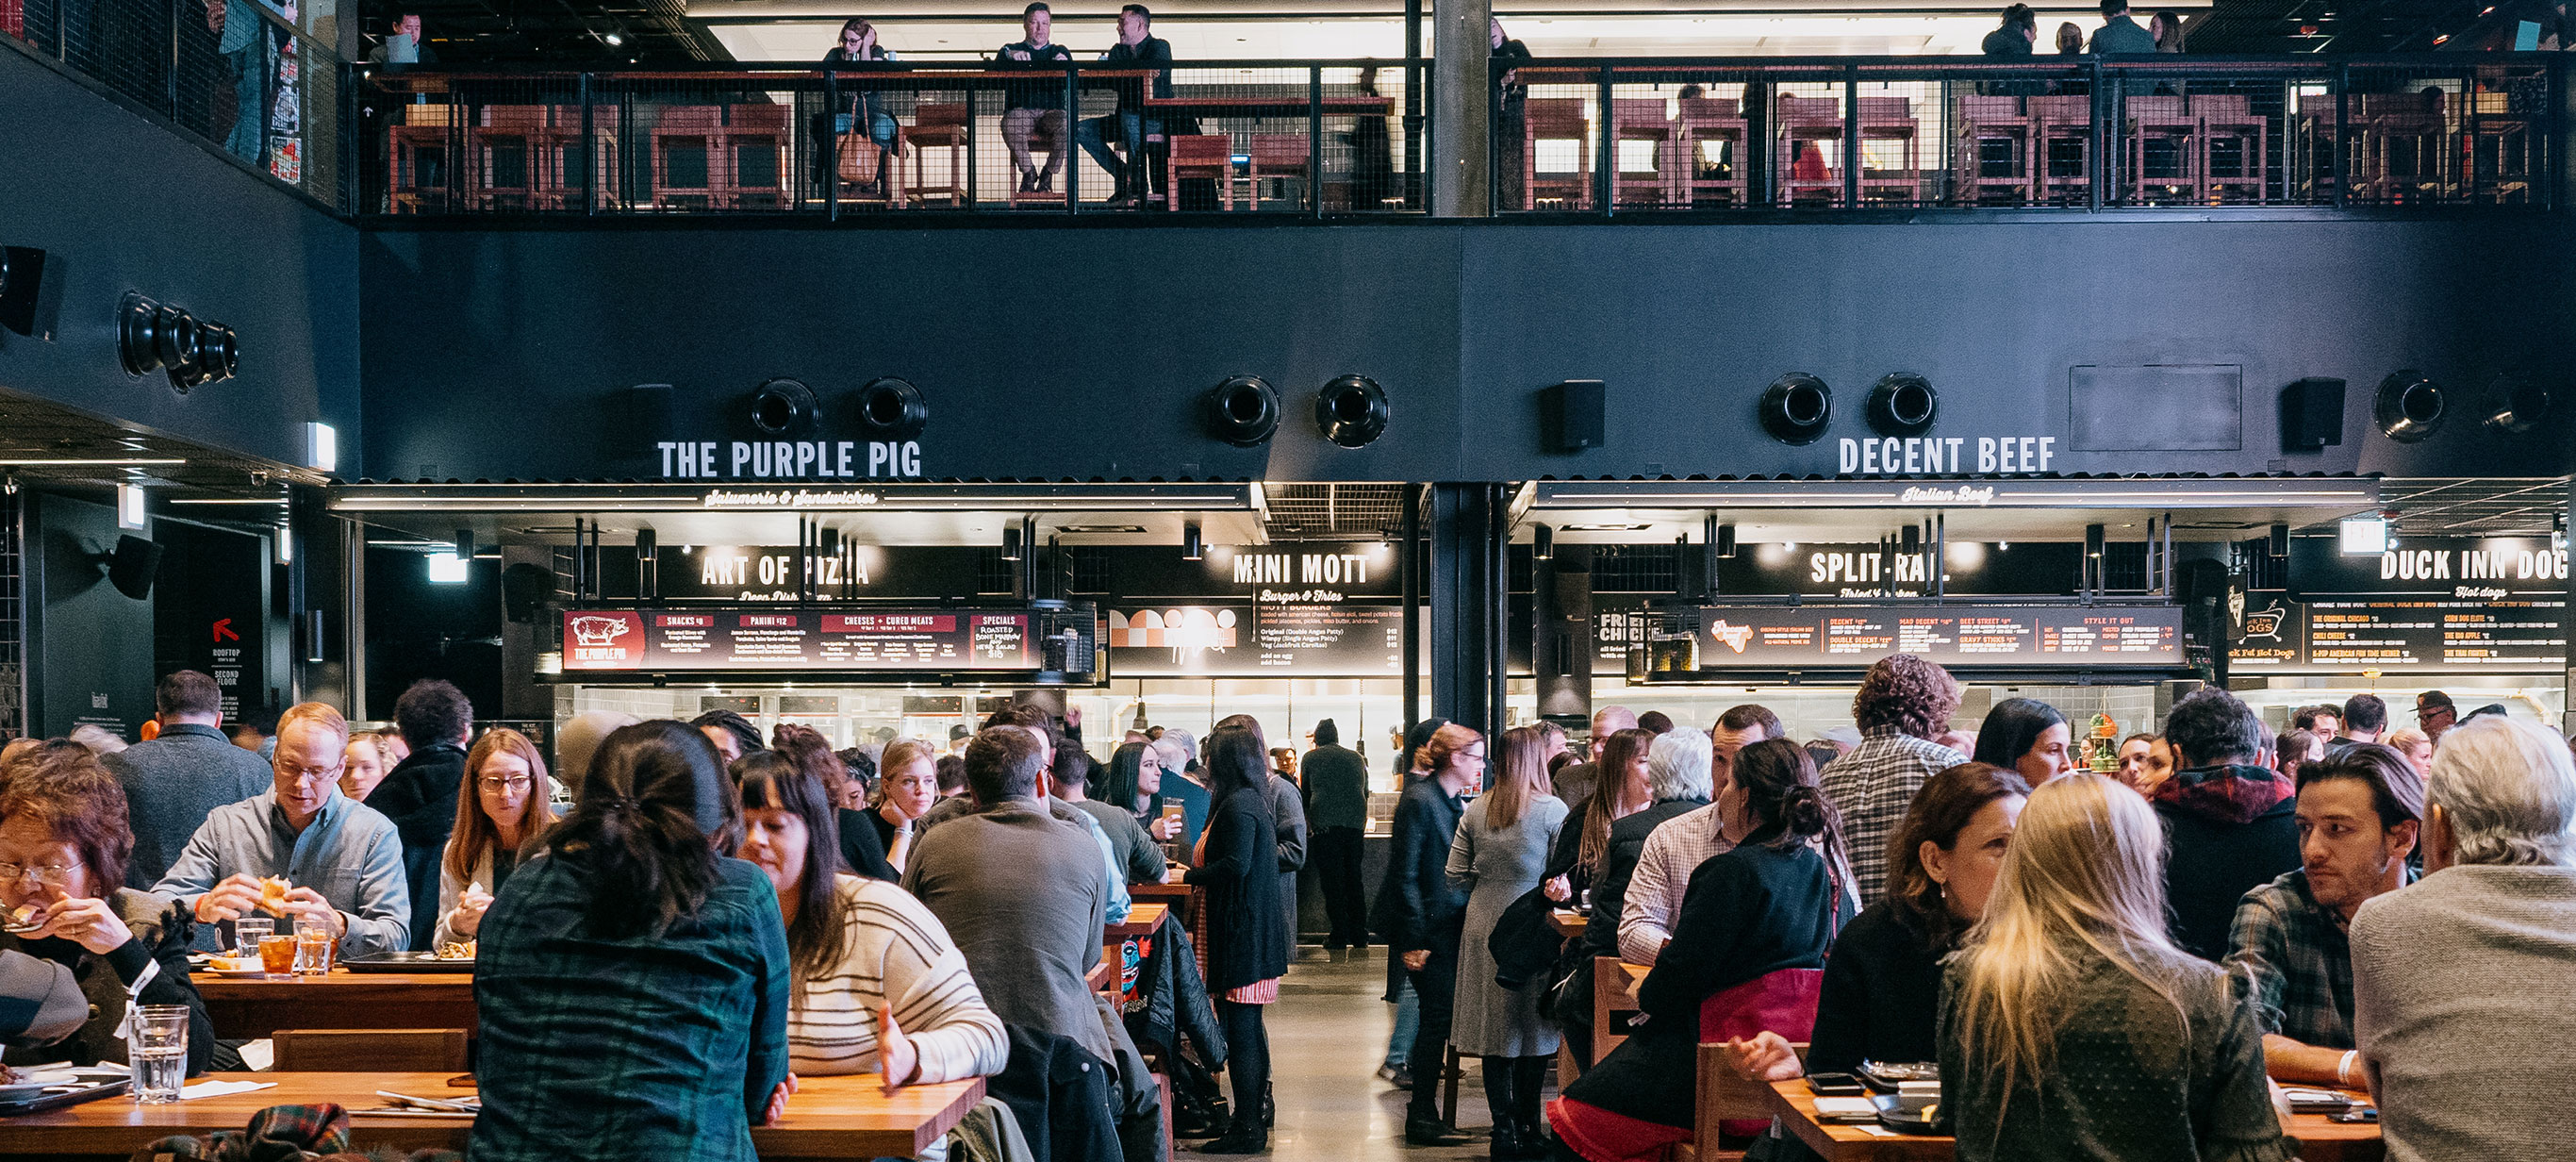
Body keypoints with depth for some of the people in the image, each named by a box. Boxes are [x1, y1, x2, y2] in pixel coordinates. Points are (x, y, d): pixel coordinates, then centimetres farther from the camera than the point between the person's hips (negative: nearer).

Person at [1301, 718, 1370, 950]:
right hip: (1355, 824, 3)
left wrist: (1308, 824, 33)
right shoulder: (1356, 757, 17)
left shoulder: (1311, 758, 9)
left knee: (1332, 881, 0)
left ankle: (1339, 936, -1)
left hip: (1324, 825, -3)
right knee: (1354, 879, 11)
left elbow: (1306, 795, 18)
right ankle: (1360, 936, 11)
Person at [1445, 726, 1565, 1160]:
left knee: (1495, 1036, 9)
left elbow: (1455, 877, 7)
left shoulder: (1474, 811, 3)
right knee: (1532, 1033, 6)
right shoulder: (1552, 809, -8)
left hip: (1482, 927, 4)